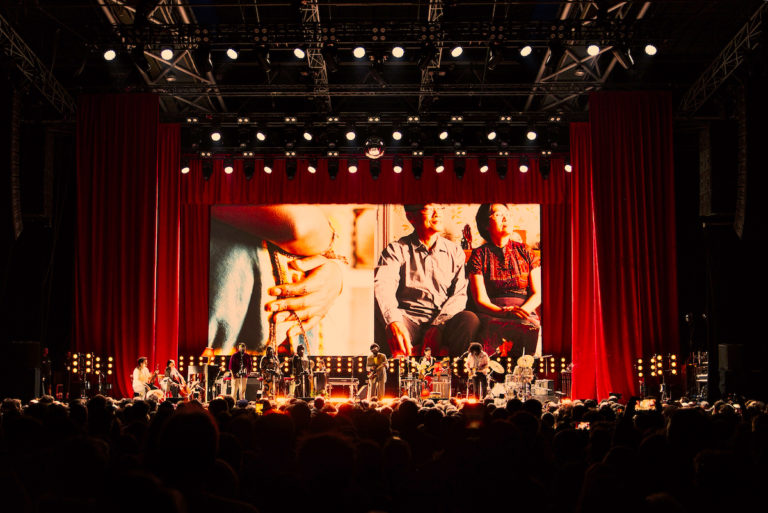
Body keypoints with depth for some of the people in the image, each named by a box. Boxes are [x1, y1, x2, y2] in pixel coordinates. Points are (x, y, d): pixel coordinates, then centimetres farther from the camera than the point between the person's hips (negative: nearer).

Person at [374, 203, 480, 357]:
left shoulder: (455, 251, 15)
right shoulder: (397, 249, 5)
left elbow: (460, 294, 4)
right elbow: (382, 285, -13)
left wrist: (438, 325, -17)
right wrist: (394, 323, -36)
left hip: (445, 321, 2)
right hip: (409, 319, -2)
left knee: (469, 319, -31)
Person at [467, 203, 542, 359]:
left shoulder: (525, 251, 17)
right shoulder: (479, 255, 9)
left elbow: (538, 293, 11)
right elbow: (480, 299, -1)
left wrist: (522, 310, -11)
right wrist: (506, 312, -20)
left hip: (526, 312, 2)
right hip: (492, 315, -2)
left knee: (533, 328, -35)